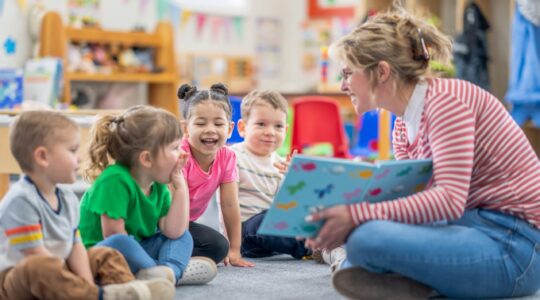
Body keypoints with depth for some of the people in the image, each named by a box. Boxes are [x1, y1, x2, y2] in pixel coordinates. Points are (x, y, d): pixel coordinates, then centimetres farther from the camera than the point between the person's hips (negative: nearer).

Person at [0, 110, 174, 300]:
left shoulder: (67, 199, 7)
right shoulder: (21, 200, -21)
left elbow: (76, 247, 6)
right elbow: (35, 255, -24)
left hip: (57, 278, 9)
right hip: (17, 279, -9)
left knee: (105, 255, 8)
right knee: (40, 268, -38)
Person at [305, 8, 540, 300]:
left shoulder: (446, 99, -14)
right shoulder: (402, 129, 13)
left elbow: (449, 199, -24)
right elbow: (408, 203, 10)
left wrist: (356, 217, -28)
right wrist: (341, 223, -4)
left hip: (512, 244, -9)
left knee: (367, 238, -29)